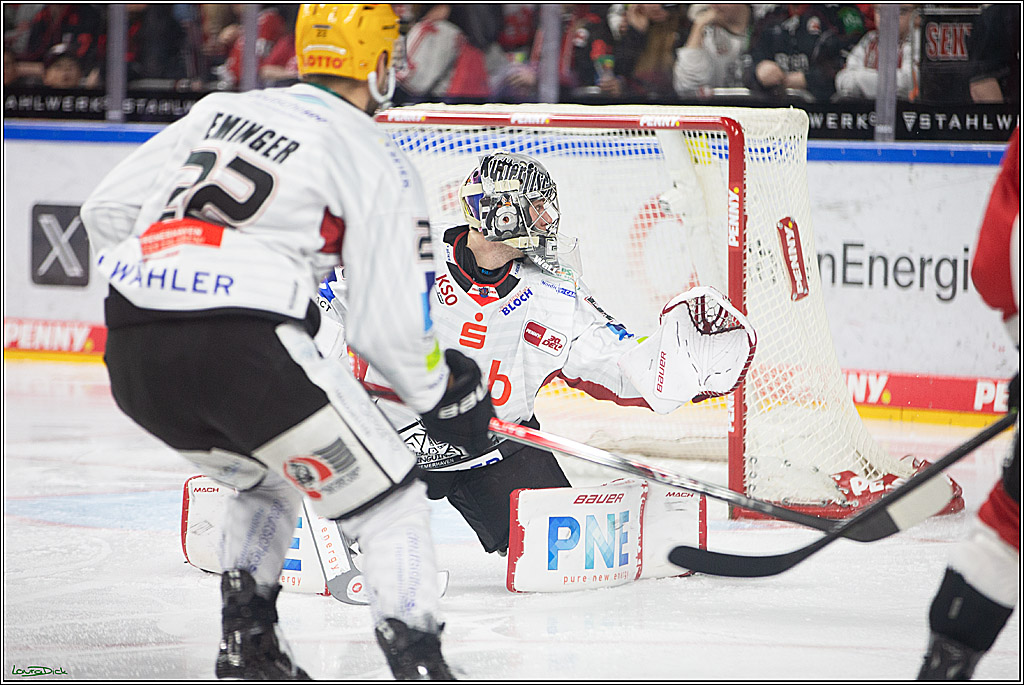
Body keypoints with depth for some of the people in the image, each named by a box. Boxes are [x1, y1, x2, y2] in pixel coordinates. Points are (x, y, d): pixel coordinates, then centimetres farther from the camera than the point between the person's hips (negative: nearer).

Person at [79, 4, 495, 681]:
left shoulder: (220, 110, 25)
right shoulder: (379, 162, 8)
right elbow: (390, 325, 4)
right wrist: (444, 394, 21)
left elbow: (108, 209, 23)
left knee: (266, 483, 32)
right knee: (388, 501, 4)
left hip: (131, 355, 7)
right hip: (245, 346, -7)